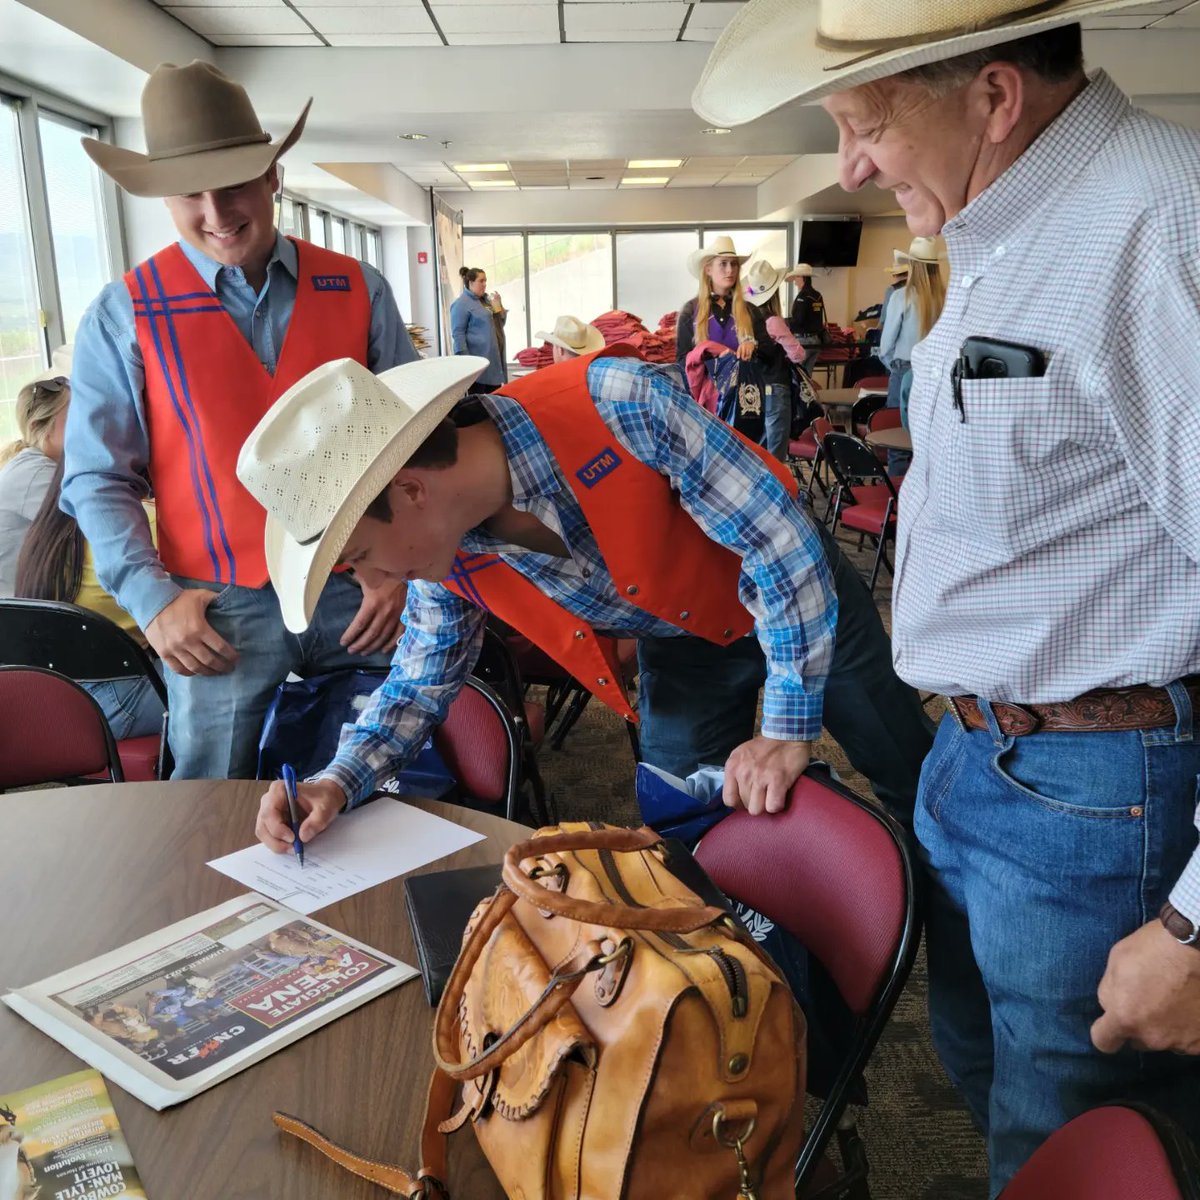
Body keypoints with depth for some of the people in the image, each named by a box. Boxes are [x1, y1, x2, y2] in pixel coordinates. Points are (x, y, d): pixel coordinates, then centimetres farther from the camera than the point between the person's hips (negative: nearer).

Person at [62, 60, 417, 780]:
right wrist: (152, 600, -9)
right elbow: (100, 481, 2)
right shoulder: (124, 316, 0)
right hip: (219, 613, -1)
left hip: (360, 594, 2)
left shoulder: (359, 290, 4)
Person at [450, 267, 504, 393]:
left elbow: (499, 322, 28)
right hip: (477, 360, -8)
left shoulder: (484, 300, 15)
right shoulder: (461, 304, -10)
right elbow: (458, 333, -16)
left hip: (493, 357, 9)